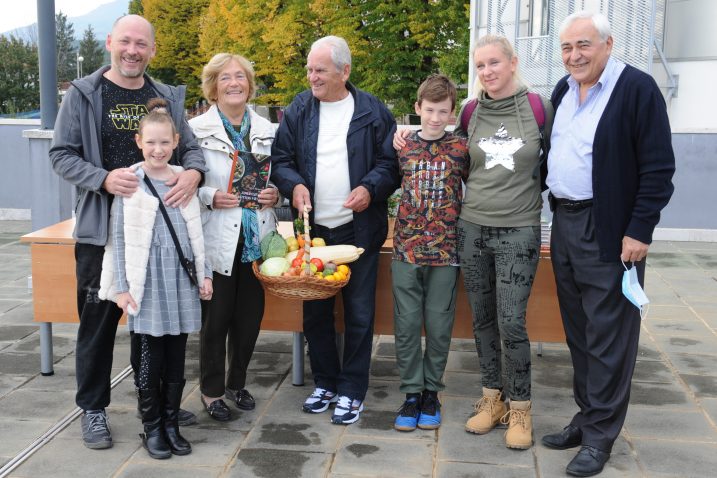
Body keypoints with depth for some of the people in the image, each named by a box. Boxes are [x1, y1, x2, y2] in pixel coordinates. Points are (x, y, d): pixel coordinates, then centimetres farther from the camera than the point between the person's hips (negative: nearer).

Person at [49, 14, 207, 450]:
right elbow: (63, 154, -4)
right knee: (99, 319, 4)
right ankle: (94, 409, 19)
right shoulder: (84, 95, -1)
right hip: (102, 228, -3)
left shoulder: (167, 98, 10)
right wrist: (104, 178, -22)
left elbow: (191, 147, 10)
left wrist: (193, 173, -14)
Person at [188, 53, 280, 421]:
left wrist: (275, 194, -3)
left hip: (257, 235, 4)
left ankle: (237, 382, 30)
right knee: (216, 316, 2)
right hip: (217, 238, -4)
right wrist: (210, 196, -21)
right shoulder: (197, 129, -4)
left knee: (250, 314, 11)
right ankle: (211, 389, 21)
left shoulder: (266, 129, 10)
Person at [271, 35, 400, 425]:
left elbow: (391, 162, 1)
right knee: (315, 311, 12)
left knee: (359, 313, 3)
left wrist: (371, 188, -17)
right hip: (312, 229, 3)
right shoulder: (298, 110, 5)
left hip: (359, 230, -2)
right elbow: (280, 159, 7)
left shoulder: (373, 112, -2)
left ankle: (352, 391, 17)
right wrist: (294, 184, -12)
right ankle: (325, 382, 29)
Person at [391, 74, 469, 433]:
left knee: (439, 325, 6)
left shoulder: (461, 148, 0)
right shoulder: (402, 147, 4)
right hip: (406, 250, 1)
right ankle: (412, 393, 16)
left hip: (445, 251, -1)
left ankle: (432, 392, 22)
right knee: (406, 324, 4)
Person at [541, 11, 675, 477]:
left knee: (607, 335, 0)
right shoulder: (563, 91, 11)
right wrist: (556, 215, 14)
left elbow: (658, 167, -13)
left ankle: (600, 434, 11)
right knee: (577, 329, 14)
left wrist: (639, 231, -16)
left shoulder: (637, 88, -11)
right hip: (565, 224, 7)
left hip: (609, 230, -7)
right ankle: (587, 415, 27)